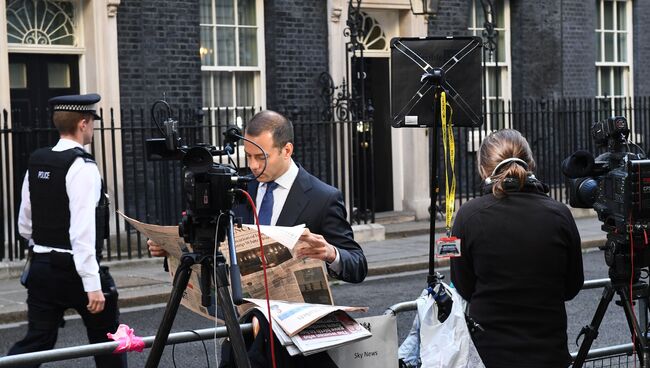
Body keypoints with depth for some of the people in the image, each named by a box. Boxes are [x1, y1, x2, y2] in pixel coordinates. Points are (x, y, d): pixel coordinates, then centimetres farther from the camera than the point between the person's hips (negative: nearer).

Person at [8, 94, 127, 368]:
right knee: (107, 343, 11)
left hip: (41, 267, 7)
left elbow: (24, 225, 15)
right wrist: (93, 285, -24)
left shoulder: (35, 162, 7)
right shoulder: (83, 167, -16)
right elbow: (82, 230, -24)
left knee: (36, 341, 9)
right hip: (75, 270, -7)